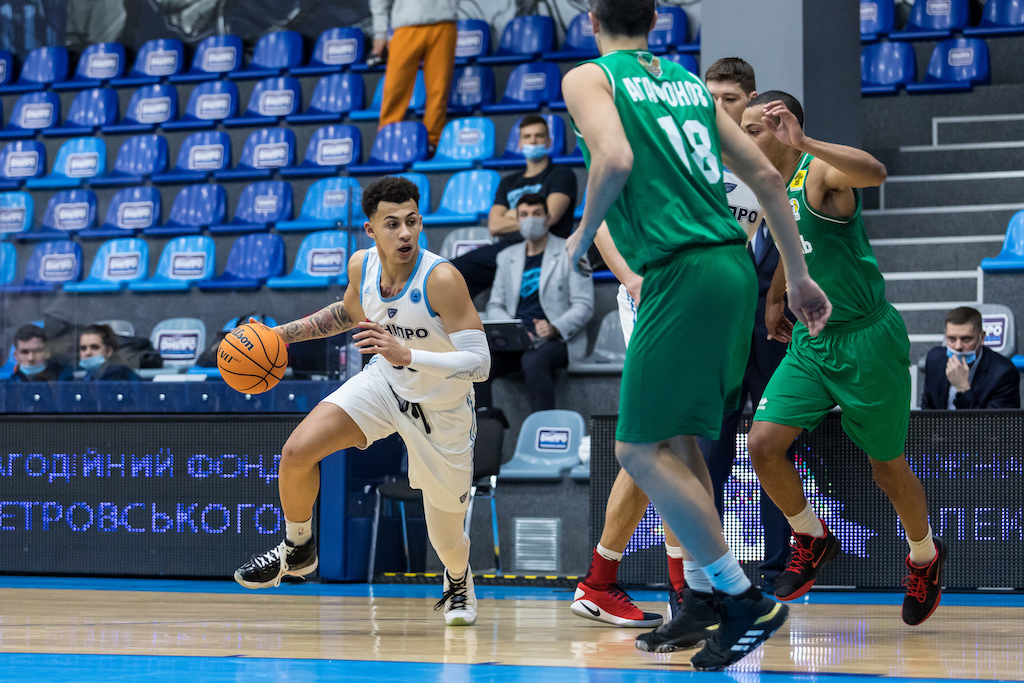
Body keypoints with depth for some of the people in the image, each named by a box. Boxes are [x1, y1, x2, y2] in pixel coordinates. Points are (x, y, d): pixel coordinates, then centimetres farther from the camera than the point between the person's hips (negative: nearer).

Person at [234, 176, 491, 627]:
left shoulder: (441, 279, -31)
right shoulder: (362, 265, -13)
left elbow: (479, 364, -34)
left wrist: (406, 354, -45)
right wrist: (284, 333, 7)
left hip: (441, 411, -4)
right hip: (384, 383, 4)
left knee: (447, 542, 7)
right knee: (297, 452, -17)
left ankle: (458, 581, 46)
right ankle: (297, 551, 10)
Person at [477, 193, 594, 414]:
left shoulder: (570, 253, 6)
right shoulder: (507, 257, 20)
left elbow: (584, 306, 0)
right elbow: (495, 305, 18)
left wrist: (555, 328, -19)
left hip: (557, 340, -4)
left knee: (533, 361, -38)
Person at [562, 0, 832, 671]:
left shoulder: (589, 78, 1)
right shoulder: (688, 82, 20)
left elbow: (616, 159, -19)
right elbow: (766, 176, 17)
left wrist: (583, 234, -1)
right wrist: (800, 276, 22)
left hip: (684, 275, -8)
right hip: (735, 265, 8)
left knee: (641, 449, -3)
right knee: (677, 439, 18)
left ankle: (746, 601, -6)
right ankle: (706, 605, 22)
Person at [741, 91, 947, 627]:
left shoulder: (821, 172, -15)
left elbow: (875, 173, -38)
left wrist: (805, 142, -45)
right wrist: (775, 299, 25)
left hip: (866, 339, -7)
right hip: (810, 341, 7)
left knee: (886, 465, 6)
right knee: (763, 444, -9)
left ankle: (924, 555, 33)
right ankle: (811, 540, 15)